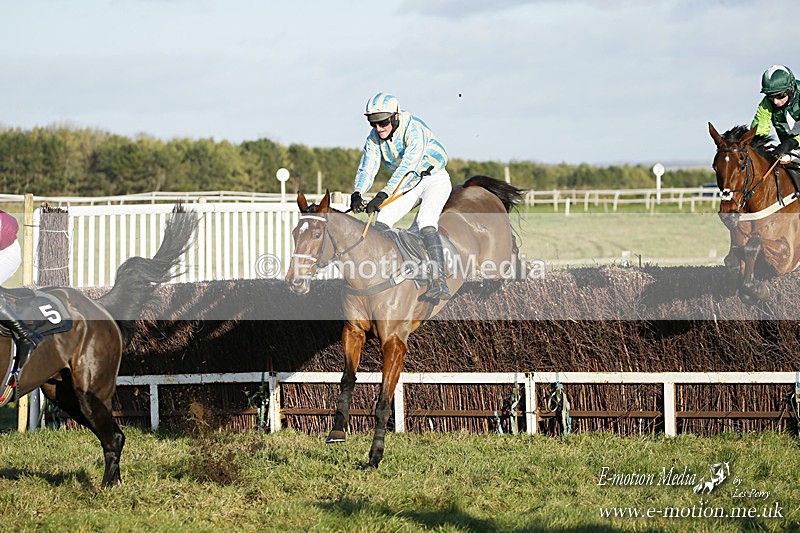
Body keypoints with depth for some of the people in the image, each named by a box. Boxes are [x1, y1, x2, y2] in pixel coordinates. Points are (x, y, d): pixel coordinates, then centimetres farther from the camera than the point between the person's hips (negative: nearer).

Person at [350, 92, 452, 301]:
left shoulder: (414, 130, -29)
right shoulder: (374, 138, -7)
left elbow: (407, 165, -39)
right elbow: (366, 168, -13)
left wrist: (382, 195, -49)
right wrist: (357, 194, -35)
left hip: (434, 179, -7)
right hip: (408, 185, 7)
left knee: (426, 221, -30)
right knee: (382, 221, -12)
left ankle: (439, 282, -39)